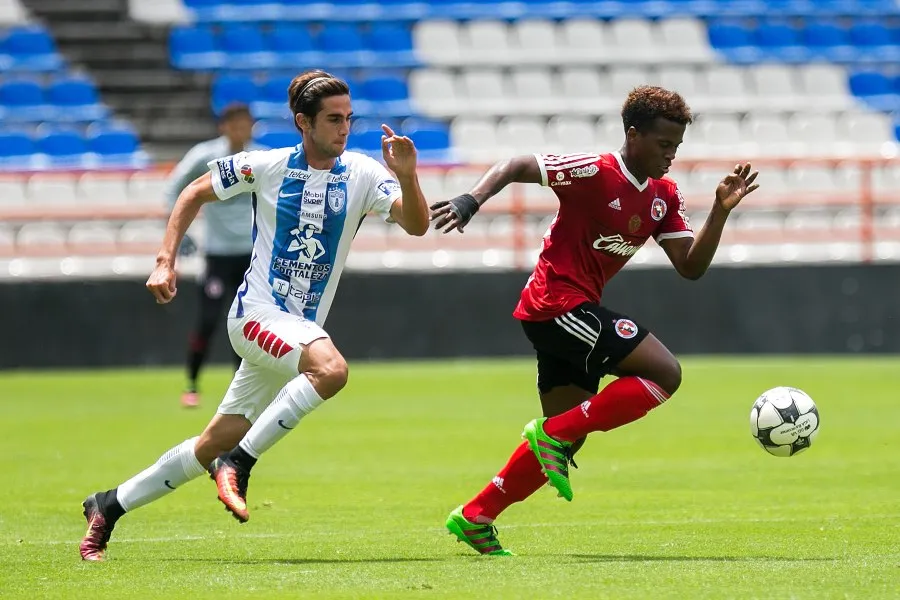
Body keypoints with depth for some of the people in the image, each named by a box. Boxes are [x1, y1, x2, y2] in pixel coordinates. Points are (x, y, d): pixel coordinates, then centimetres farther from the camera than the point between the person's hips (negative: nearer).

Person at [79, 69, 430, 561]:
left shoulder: (362, 174, -1)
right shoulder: (265, 167, -5)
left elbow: (416, 225, -12)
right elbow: (195, 193, 10)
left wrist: (406, 176, -30)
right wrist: (165, 261, 2)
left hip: (300, 328, 4)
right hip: (257, 312, -4)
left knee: (215, 445, 9)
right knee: (331, 369, -33)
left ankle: (109, 506, 23)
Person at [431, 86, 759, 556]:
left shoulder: (665, 196, 10)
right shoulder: (595, 173, -14)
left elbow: (691, 267, 5)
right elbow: (515, 167, -13)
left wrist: (720, 211, -6)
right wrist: (471, 201, -28)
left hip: (576, 312, 9)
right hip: (557, 301, -9)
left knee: (565, 438, 11)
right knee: (665, 373, -15)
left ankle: (475, 517, 16)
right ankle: (554, 434, -11)